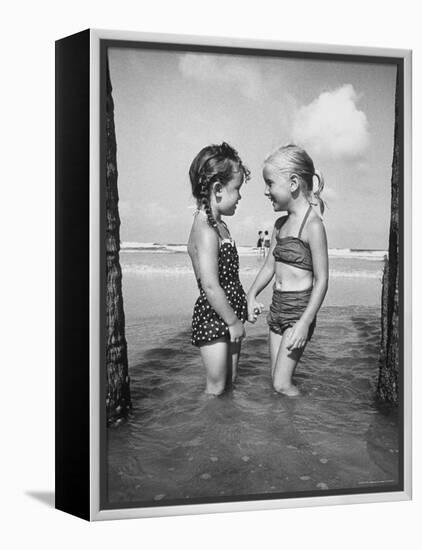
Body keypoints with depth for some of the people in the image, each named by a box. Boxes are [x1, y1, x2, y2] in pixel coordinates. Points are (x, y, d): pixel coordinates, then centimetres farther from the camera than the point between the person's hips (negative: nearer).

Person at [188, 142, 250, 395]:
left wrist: (243, 307, 14)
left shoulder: (219, 226, 9)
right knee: (216, 388, 3)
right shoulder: (205, 231, -22)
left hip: (228, 316, 9)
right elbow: (211, 287, -25)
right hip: (213, 319, -9)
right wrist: (233, 322, -17)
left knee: (230, 381, 17)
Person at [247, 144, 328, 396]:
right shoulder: (280, 224, 9)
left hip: (299, 309, -8)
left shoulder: (313, 225, -16)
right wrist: (252, 295, 7)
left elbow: (322, 280, -17)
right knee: (277, 379, 12)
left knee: (282, 384, -8)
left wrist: (305, 322, -21)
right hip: (277, 307, 8)